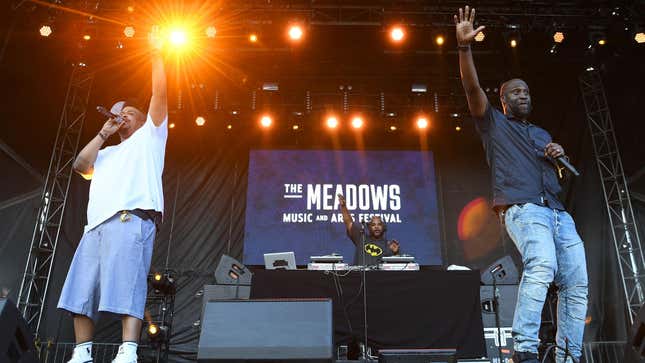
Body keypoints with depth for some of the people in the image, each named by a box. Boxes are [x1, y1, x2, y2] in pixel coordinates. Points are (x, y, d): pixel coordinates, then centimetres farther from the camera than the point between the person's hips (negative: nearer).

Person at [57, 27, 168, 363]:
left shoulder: (149, 137, 20)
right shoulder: (107, 153, 36)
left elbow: (159, 95, 10)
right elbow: (80, 165, 17)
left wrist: (156, 54, 8)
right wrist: (103, 133, 21)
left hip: (131, 219, -7)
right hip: (97, 224, 7)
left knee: (127, 285, -20)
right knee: (80, 290, 0)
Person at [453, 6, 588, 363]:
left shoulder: (542, 134, 31)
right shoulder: (493, 124, 14)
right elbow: (472, 88, -2)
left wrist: (560, 156, 9)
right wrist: (464, 46, -14)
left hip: (558, 212, 7)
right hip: (522, 208, -7)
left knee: (576, 283, -1)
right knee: (542, 264, -32)